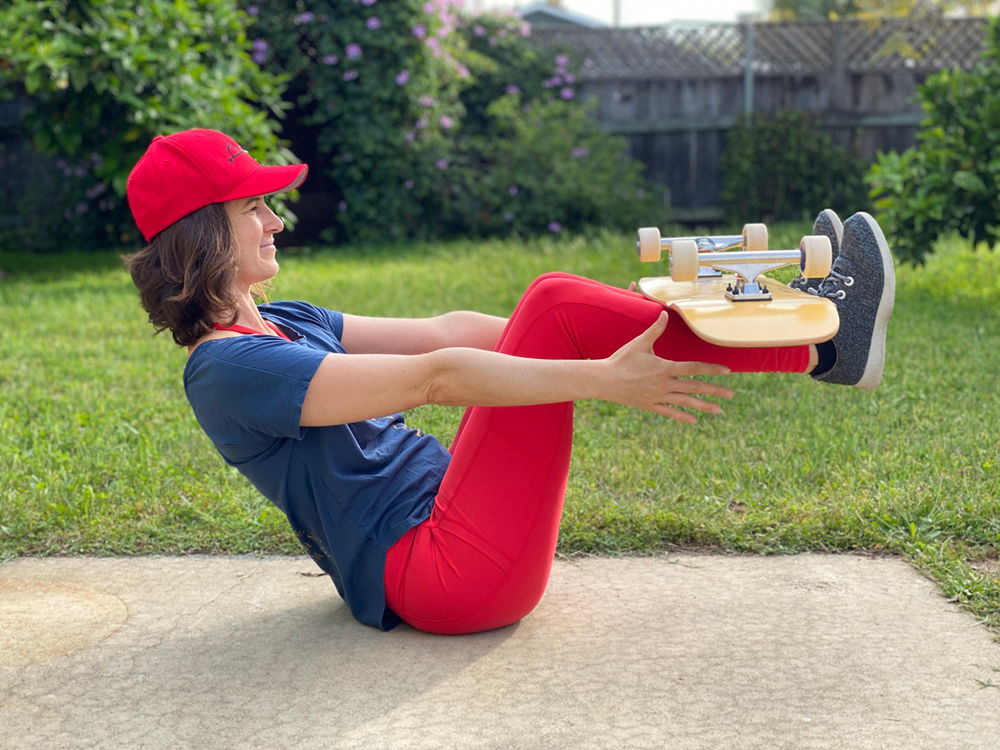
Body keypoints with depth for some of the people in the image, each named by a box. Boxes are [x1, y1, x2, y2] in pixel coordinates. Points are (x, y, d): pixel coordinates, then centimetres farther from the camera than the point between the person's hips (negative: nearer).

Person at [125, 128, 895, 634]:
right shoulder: (230, 369, -16)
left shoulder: (278, 323, 14)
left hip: (444, 517, 10)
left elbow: (442, 331, 10)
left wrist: (607, 330, 8)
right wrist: (605, 378, -26)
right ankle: (818, 345, -11)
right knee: (555, 304, -16)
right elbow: (434, 376, -24)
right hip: (443, 576, -10)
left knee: (551, 309, 4)